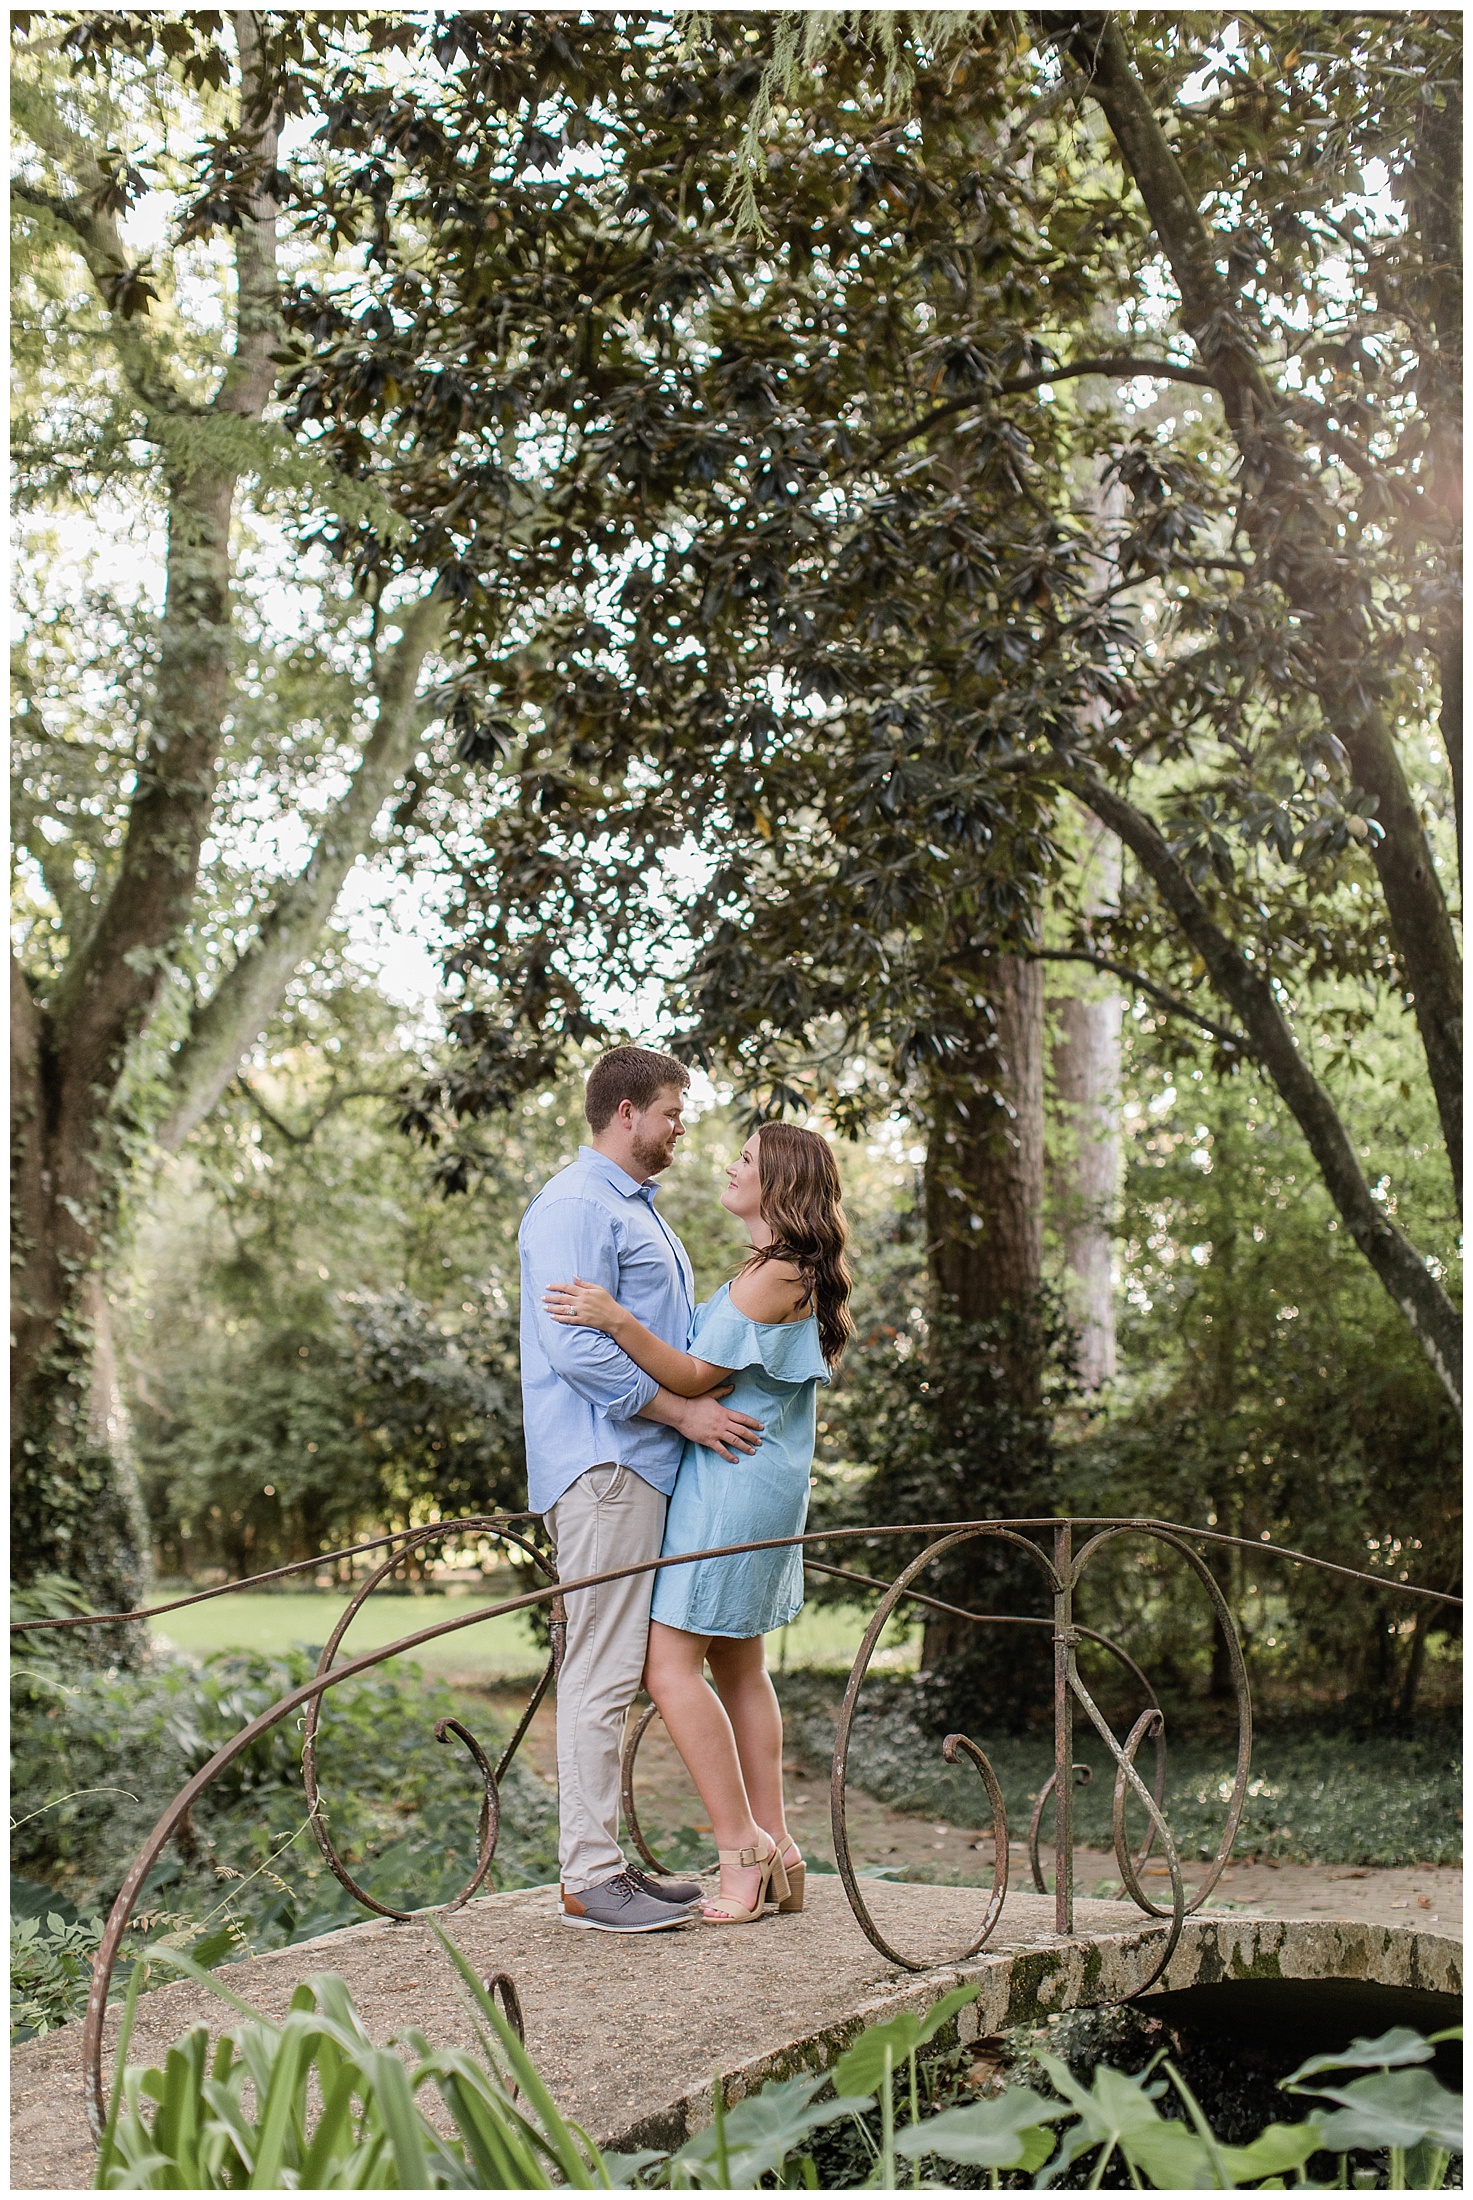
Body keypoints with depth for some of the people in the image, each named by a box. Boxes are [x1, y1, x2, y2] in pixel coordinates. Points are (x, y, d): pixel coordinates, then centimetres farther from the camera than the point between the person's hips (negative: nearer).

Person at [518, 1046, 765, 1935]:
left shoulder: (639, 1209, 23)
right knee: (604, 1668, -8)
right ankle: (589, 1877, -3)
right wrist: (682, 1410, -19)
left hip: (646, 1462, 10)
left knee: (623, 1668, 11)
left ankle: (607, 1859, 18)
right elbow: (576, 1345, -20)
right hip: (602, 1462, -10)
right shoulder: (575, 1208, -10)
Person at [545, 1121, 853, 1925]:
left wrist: (617, 1320, -25)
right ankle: (775, 1850, 17)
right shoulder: (790, 1273, 15)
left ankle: (741, 1846, -5)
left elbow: (693, 1377, -17)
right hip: (760, 1486, 11)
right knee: (738, 1666, 13)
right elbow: (713, 1368, 21)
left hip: (733, 1485, -11)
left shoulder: (774, 1276, -16)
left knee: (670, 1663, -9)